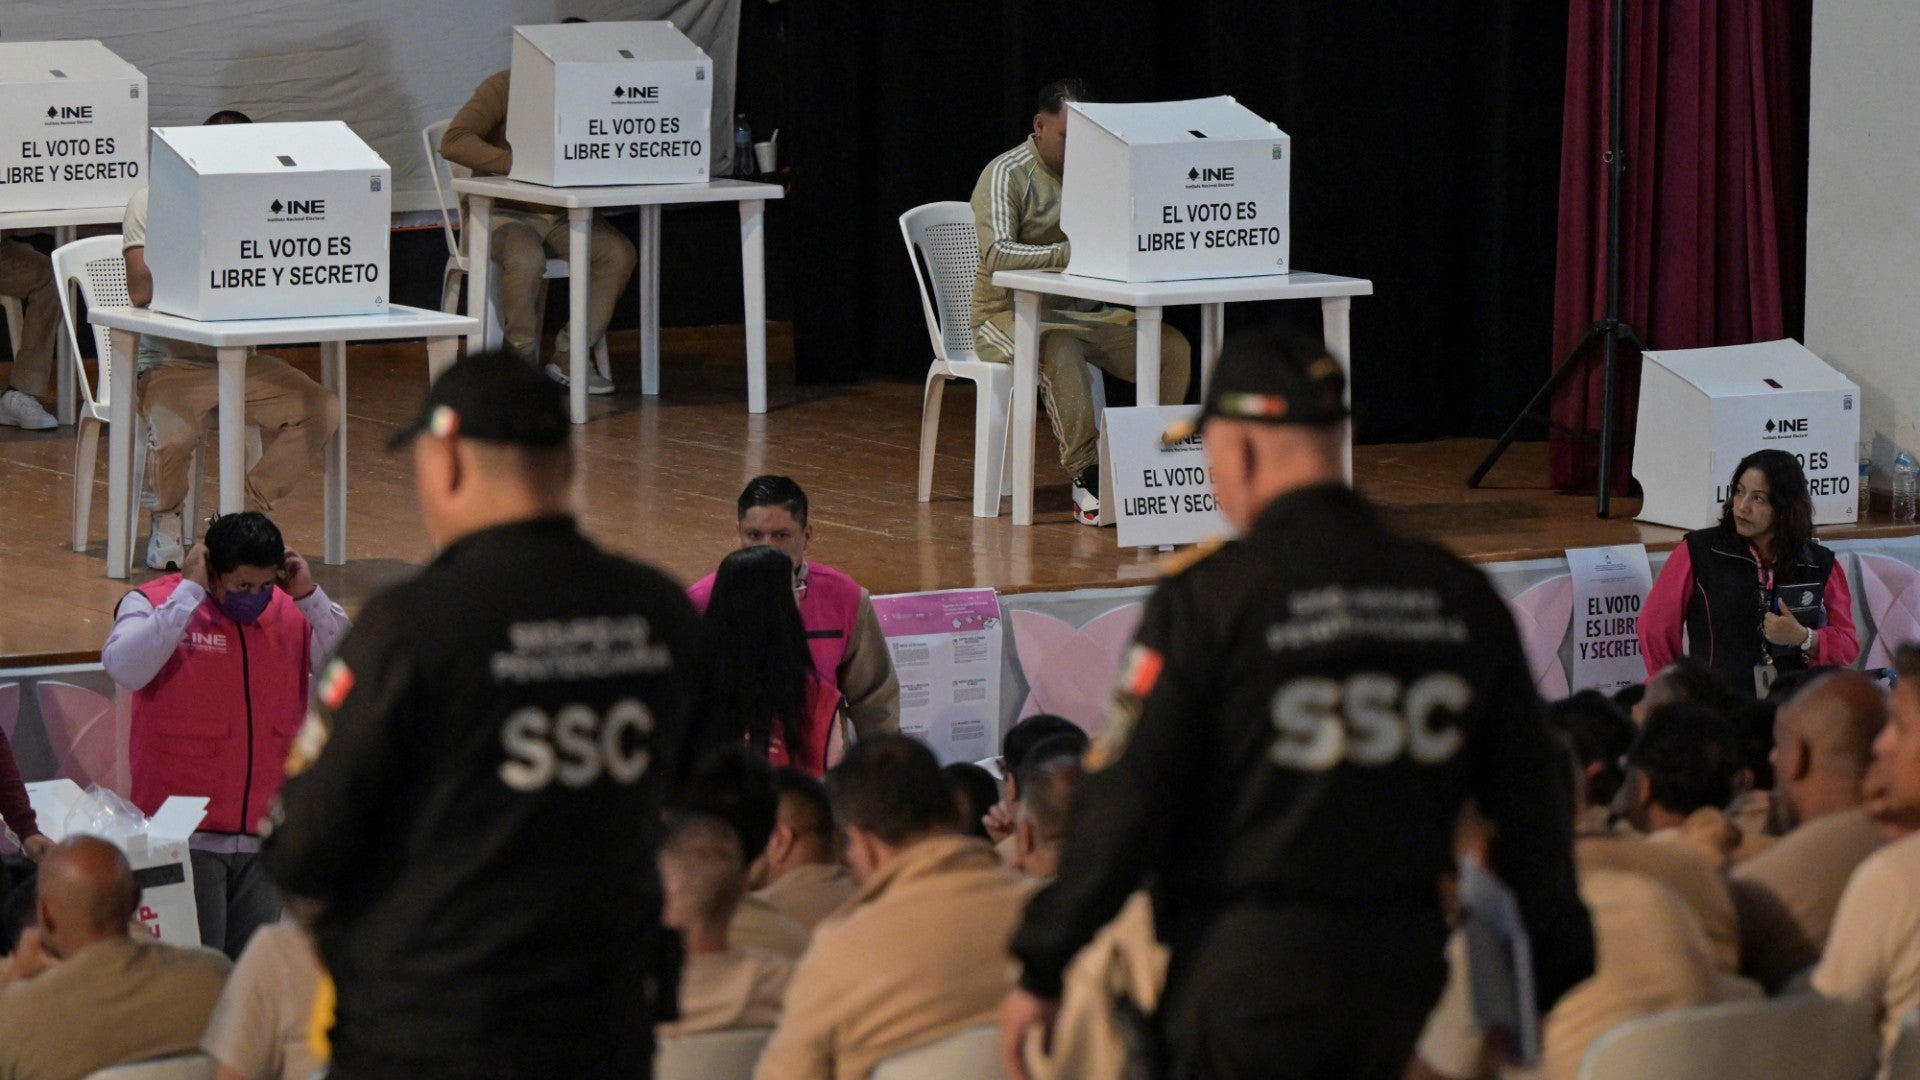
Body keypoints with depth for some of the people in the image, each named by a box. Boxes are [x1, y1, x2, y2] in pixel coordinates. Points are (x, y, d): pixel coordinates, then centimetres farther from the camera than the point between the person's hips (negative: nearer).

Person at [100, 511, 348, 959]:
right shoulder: (155, 604, -4)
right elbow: (126, 667, -23)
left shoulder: (293, 614, 7)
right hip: (187, 837, -4)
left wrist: (310, 597, -8)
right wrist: (190, 592, -19)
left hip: (265, 838, 4)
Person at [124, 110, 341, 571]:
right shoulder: (150, 204, -4)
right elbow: (141, 290, -16)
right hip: (172, 361, -4)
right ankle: (167, 518, 2)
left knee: (322, 410, -18)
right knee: (174, 435, -34)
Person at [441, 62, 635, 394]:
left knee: (618, 252, -21)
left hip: (560, 215, 5)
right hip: (504, 213, -5)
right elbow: (453, 142, -22)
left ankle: (570, 354, -9)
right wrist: (518, 162, -33)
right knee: (526, 258, -36)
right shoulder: (503, 89, -10)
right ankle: (522, 361, -15)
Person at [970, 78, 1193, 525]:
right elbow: (996, 254, -24)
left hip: (1086, 313, 6)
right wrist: (1068, 252, -38)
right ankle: (1088, 478, -35)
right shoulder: (1007, 175, -9)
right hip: (1012, 315, -6)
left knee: (1173, 347, -17)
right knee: (1060, 351, -40)